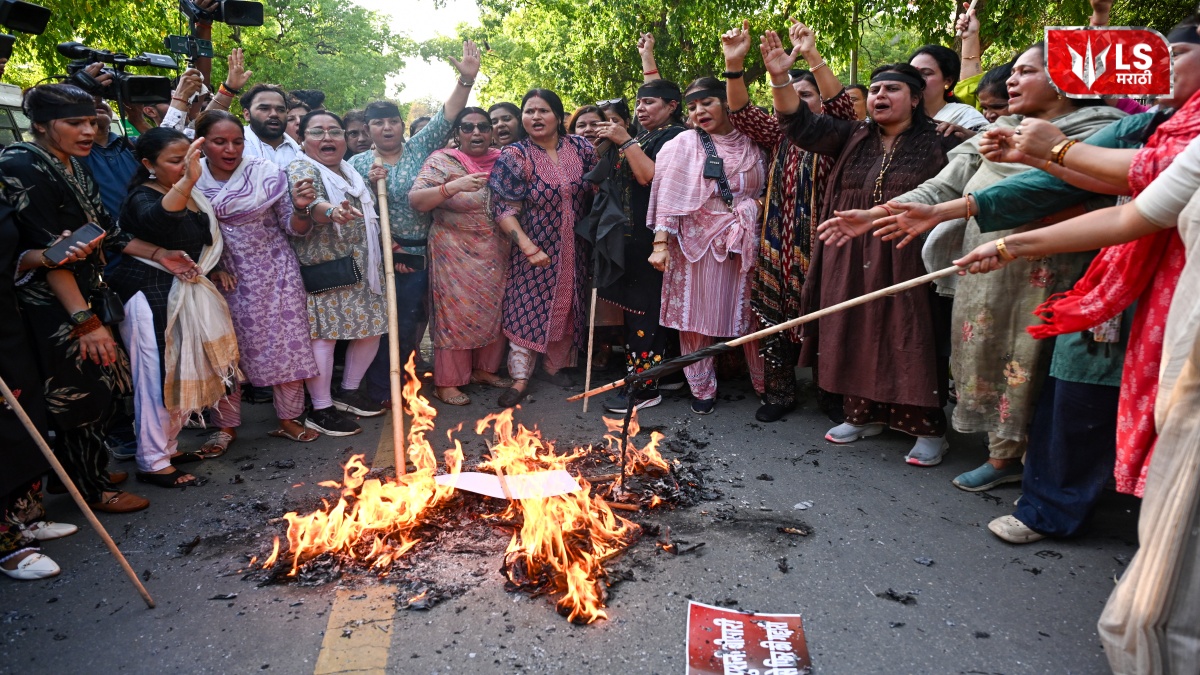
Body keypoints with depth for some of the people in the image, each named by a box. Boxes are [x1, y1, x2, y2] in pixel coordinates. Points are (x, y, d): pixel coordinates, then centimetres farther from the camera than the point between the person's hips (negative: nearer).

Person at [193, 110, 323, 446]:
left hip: (275, 275, 0)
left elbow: (294, 229, -2)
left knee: (287, 345, 3)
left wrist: (300, 209, -23)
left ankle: (288, 419, 21)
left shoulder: (267, 173, -6)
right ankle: (225, 425, 25)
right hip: (224, 277, 1)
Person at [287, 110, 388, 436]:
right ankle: (321, 410, 2)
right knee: (323, 333, -7)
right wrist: (331, 211, -52)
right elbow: (311, 203, -30)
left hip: (361, 270, 8)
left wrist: (373, 185, 13)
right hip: (323, 270, -8)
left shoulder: (349, 171, 17)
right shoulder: (302, 170, -8)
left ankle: (349, 391, 28)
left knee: (370, 329, 10)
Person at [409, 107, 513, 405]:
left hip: (495, 255, 5)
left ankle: (483, 369, 28)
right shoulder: (443, 161, -6)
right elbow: (416, 199, -18)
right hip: (455, 255, -5)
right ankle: (446, 382, 11)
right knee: (455, 313, -1)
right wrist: (454, 186, -31)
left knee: (493, 310, 11)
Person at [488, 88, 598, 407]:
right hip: (535, 250, -4)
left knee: (566, 307, 13)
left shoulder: (579, 147, 0)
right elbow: (504, 210, -15)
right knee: (528, 309, -1)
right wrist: (529, 248, -23)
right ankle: (520, 377, 8)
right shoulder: (514, 156, -10)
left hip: (573, 250, 4)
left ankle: (553, 364, 32)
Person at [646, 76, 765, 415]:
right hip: (697, 242, -2)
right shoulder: (684, 144, 0)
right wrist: (661, 243, -14)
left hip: (746, 243, 2)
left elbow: (765, 192, 14)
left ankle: (765, 383, 25)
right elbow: (669, 195, -6)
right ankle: (702, 387, 20)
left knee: (751, 313, 8)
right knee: (698, 314, 4)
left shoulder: (751, 143, 8)